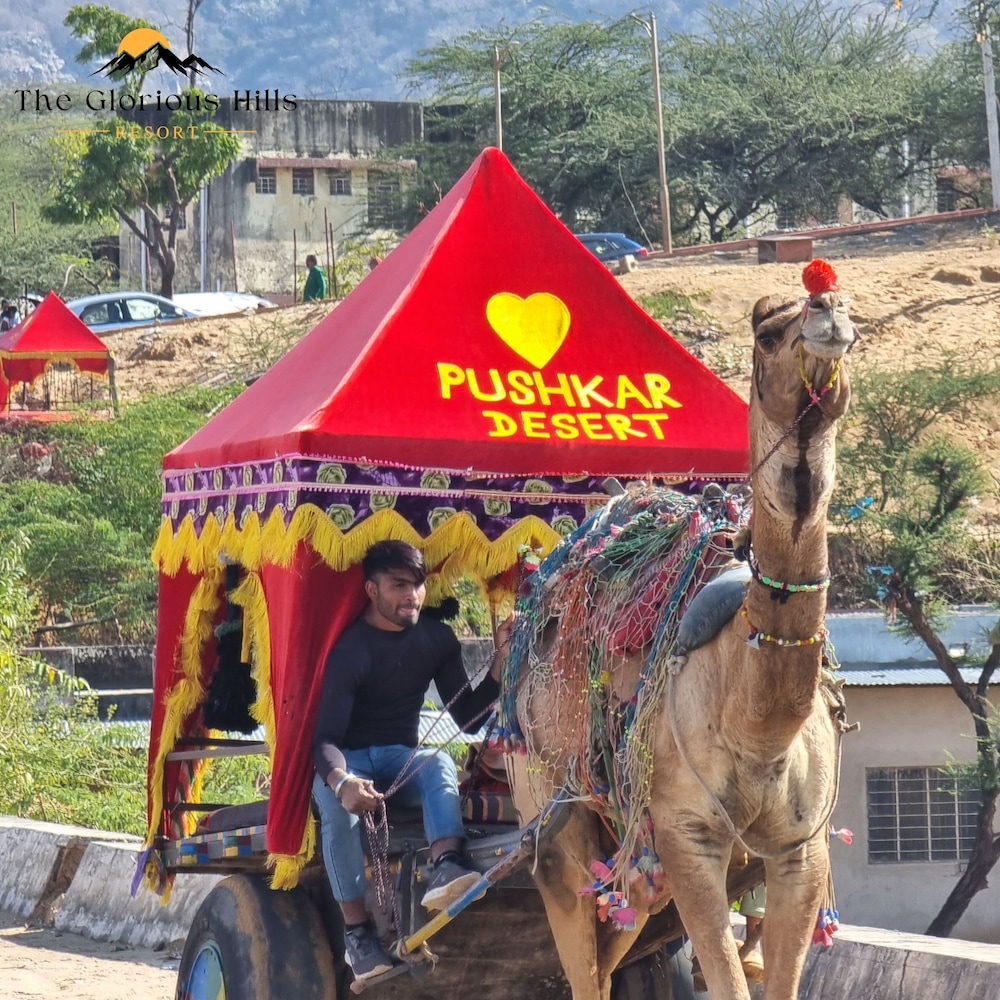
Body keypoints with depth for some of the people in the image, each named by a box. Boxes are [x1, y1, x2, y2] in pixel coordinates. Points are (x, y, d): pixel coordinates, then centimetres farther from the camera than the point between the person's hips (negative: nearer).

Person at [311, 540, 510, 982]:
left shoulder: (437, 639, 1)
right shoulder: (349, 648, -15)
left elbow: (467, 717, 0)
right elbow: (325, 737, -23)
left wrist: (500, 660, -13)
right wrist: (342, 782, -45)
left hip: (399, 757, 4)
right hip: (345, 759, -4)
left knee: (440, 763, -31)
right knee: (338, 804, -37)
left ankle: (445, 871, -54)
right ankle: (356, 931, -35)